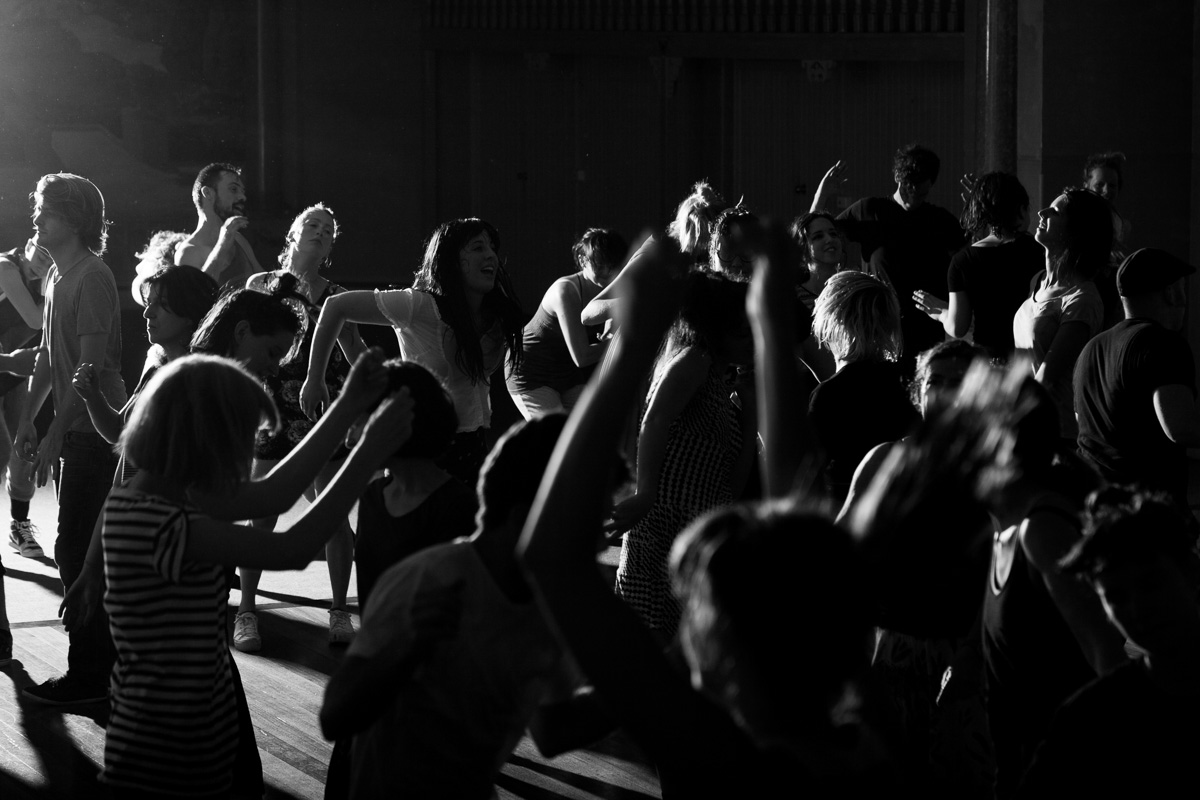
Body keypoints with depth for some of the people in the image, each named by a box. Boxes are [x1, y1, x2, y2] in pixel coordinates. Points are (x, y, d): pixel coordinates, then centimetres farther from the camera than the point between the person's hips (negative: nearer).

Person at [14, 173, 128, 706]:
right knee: (84, 550, 14)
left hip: (93, 432, -9)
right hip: (74, 430, 9)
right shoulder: (57, 276, 13)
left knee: (75, 551, -7)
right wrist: (28, 420, 17)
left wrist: (56, 435, -21)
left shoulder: (91, 277, -16)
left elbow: (92, 367, -21)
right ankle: (103, 662, 23)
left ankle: (88, 674, -1)